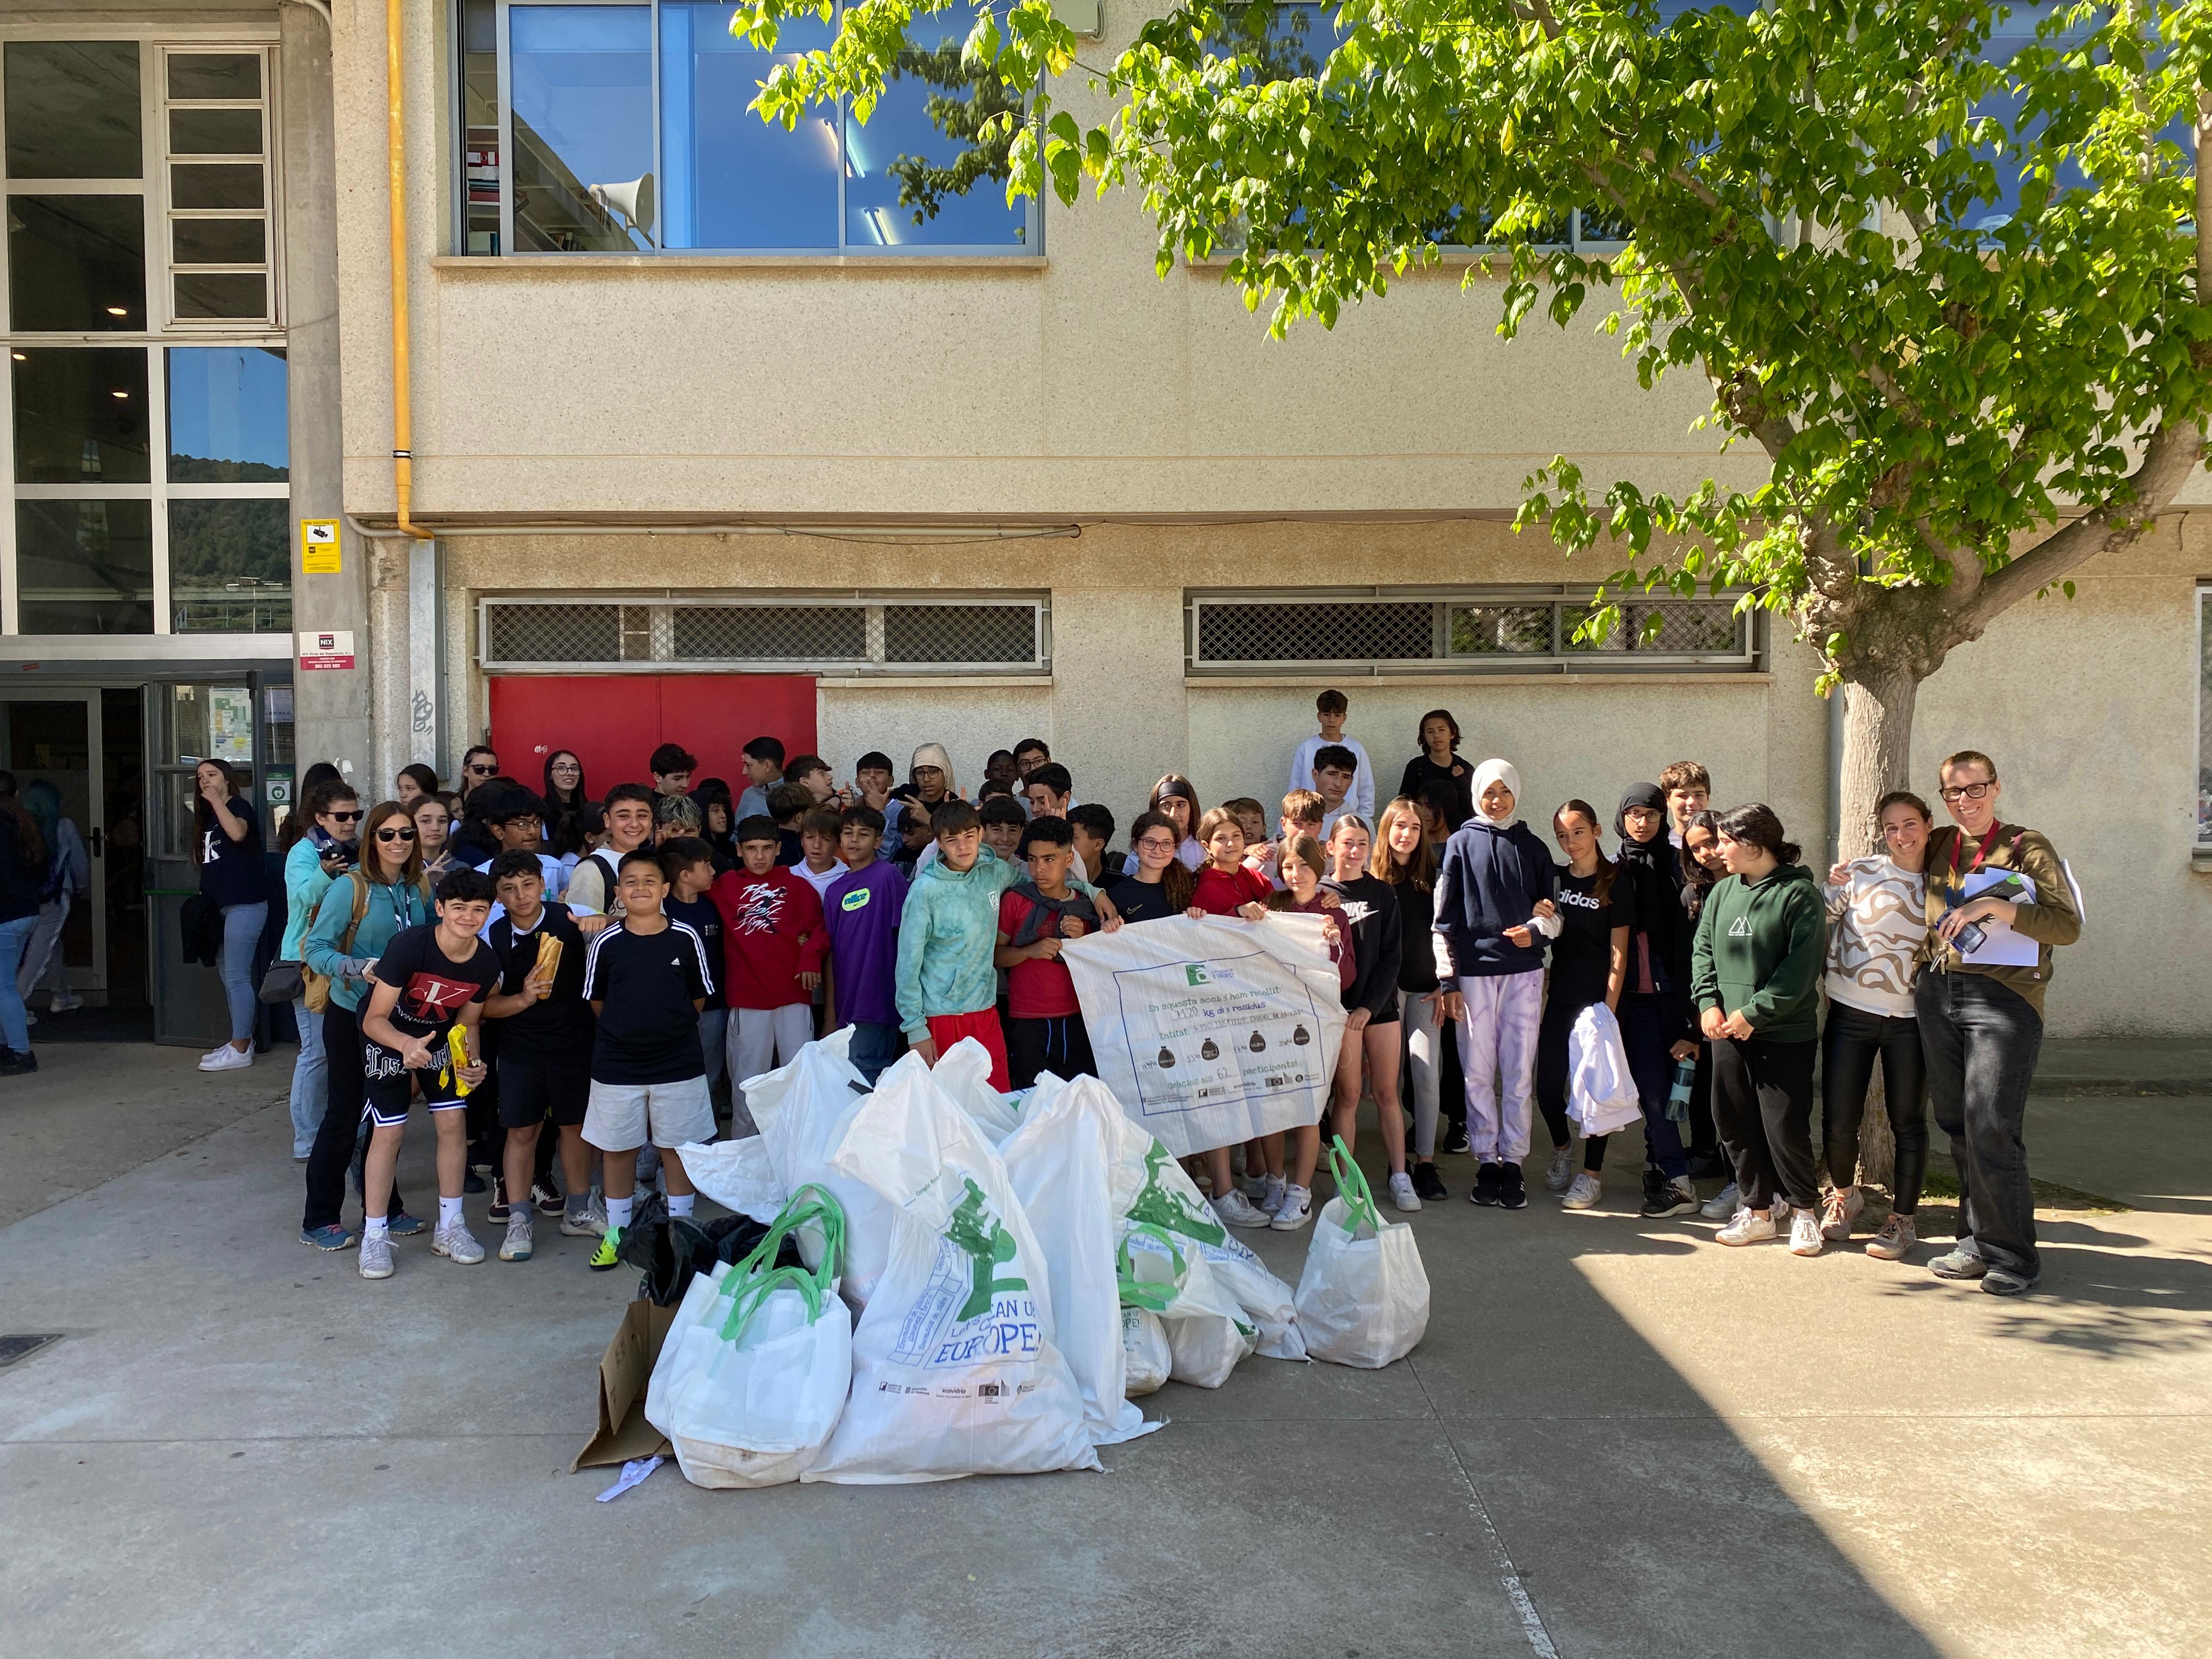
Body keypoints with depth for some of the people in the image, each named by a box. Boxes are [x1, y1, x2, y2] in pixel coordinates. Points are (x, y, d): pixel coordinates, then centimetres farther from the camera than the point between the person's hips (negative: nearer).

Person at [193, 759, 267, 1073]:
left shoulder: (238, 806, -6)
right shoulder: (207, 816, 18)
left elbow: (237, 833, -29)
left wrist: (216, 799, -21)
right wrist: (205, 895, 13)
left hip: (244, 904, -9)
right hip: (221, 905, 9)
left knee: (237, 976, -8)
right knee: (229, 977, 12)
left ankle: (240, 1050, -4)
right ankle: (242, 1040, 20)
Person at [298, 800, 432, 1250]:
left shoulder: (421, 889, 0)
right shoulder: (350, 889, -16)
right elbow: (314, 949, -18)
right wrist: (360, 968, -32)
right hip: (351, 1015, -5)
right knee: (345, 1114, 1)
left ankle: (385, 1210, 27)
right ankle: (319, 1221, 15)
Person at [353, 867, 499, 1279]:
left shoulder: (486, 964, -17)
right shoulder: (408, 946, -32)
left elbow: (467, 1022, -1)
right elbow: (374, 1020, -28)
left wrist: (472, 1061, -20)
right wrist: (408, 1045, -47)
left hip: (440, 1038, 4)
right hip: (389, 1036, -4)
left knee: (454, 1124, 0)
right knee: (388, 1133, -7)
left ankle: (450, 1229, 14)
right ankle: (375, 1236, 7)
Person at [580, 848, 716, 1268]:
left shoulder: (686, 939, -5)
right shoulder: (606, 943, -4)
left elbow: (698, 997, 5)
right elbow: (597, 1001, 6)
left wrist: (670, 1028, 4)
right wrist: (627, 1030, 3)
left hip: (679, 1064, 0)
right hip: (617, 1065, 1)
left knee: (679, 1147, 9)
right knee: (618, 1148, 12)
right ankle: (615, 1232, 27)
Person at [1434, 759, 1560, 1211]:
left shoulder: (1533, 848, 11)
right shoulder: (1461, 843, 5)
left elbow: (1551, 911, 15)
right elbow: (1444, 917, 3)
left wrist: (1535, 931, -8)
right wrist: (1448, 980, -2)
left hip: (1524, 973, 1)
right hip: (1474, 972, -1)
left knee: (1519, 1072, 1)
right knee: (1478, 1072, 2)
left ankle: (1513, 1162, 9)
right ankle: (1486, 1161, 10)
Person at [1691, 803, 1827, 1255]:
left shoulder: (1799, 893, -9)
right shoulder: (1723, 891, 10)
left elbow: (1801, 967, -14)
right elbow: (1703, 949, 12)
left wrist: (1755, 1013, -16)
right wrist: (1708, 1002, -3)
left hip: (1785, 1034, -6)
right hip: (1727, 1031, 6)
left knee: (1786, 1128, -1)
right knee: (1736, 1124, 9)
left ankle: (1803, 1209, 20)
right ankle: (1759, 1210, 23)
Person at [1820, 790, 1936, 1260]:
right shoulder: (1861, 873, -2)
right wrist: (1830, 889, -15)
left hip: (1910, 1018, 1)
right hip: (1850, 1014, -1)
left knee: (1907, 1121, 6)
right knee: (1838, 1121, 2)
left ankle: (1902, 1218, 22)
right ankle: (1843, 1195, 30)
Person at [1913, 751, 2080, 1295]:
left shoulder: (2027, 848, -1)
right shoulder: (1937, 846, 13)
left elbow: (2068, 925, -10)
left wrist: (1993, 906, -19)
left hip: (2003, 999, -5)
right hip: (1938, 996, 5)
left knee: (1990, 1127, -11)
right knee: (1956, 1126, 7)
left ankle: (2013, 1254, 2)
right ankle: (1977, 1243, 17)